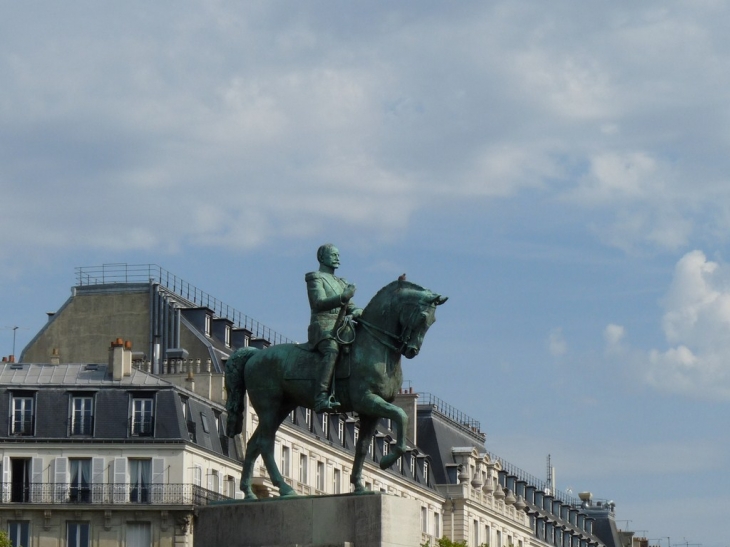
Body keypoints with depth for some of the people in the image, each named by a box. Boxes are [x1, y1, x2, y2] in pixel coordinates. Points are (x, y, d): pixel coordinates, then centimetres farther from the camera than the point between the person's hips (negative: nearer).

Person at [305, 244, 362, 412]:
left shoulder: (341, 283, 28)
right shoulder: (315, 278, 5)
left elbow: (349, 307, 20)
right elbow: (319, 303, -10)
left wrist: (356, 311, -4)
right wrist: (342, 298, -23)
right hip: (322, 327, -8)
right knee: (332, 351, -37)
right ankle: (321, 398, -52)